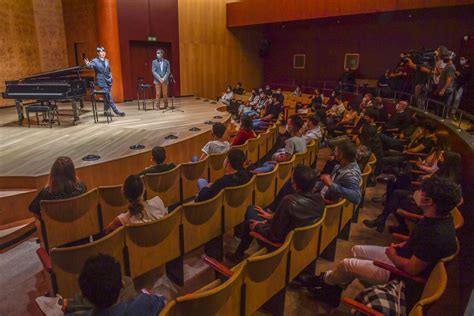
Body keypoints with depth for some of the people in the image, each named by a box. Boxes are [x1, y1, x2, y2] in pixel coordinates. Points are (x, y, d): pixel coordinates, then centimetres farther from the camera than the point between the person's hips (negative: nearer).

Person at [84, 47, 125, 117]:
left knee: (107, 97, 11)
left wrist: (111, 78, 10)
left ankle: (106, 111, 23)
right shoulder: (95, 61, -5)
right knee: (109, 97, -10)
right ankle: (117, 111, -10)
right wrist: (88, 64, -46)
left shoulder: (107, 61, 13)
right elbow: (91, 65, -24)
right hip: (101, 82, -6)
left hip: (108, 81, 6)